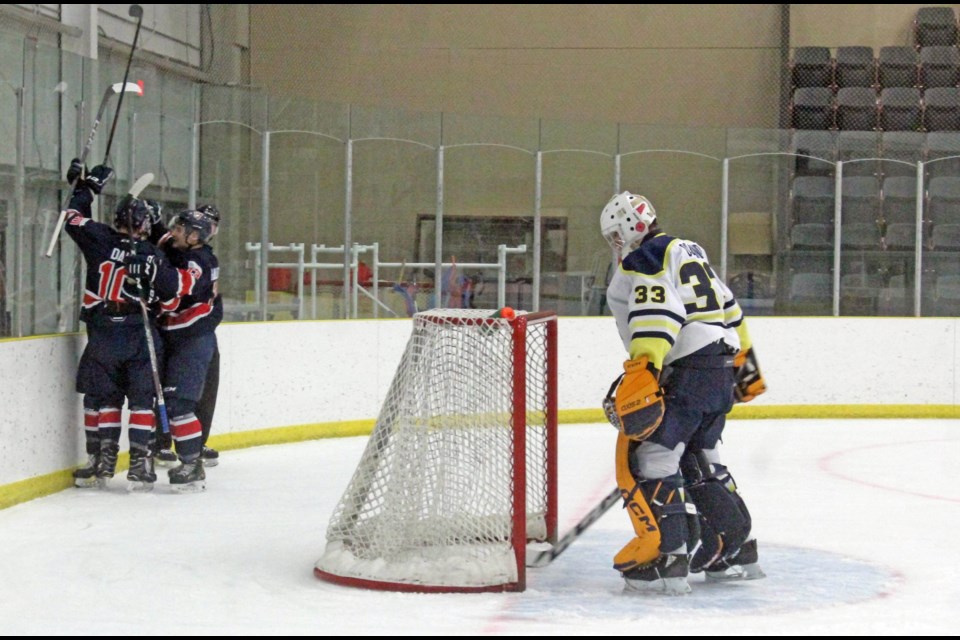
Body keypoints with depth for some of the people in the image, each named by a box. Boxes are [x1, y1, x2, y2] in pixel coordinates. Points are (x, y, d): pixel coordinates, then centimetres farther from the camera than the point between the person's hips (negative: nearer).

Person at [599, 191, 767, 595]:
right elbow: (729, 308, 28)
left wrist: (642, 376, -29)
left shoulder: (645, 259, -7)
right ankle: (738, 552, 25)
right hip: (722, 371, 10)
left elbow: (658, 318, -22)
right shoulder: (689, 252, 22)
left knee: (646, 454, -11)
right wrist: (744, 362, 36)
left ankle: (666, 559, -19)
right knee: (700, 461, 20)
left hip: (686, 375, -10)